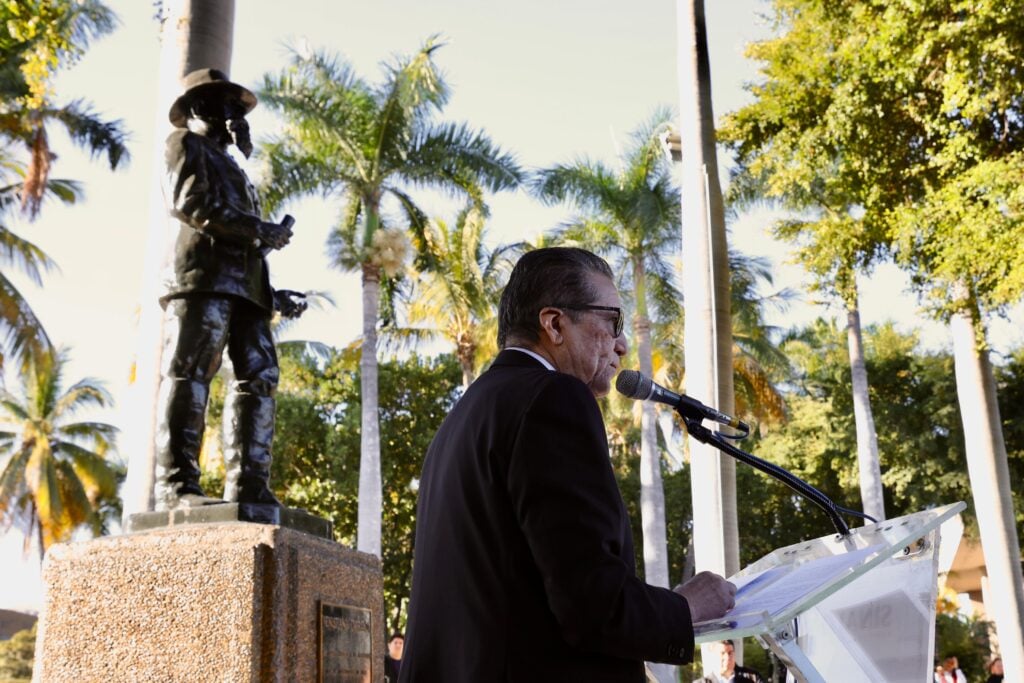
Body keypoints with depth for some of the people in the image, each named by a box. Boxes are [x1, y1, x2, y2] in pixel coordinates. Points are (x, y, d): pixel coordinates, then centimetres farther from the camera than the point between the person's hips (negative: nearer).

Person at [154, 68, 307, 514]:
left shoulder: (229, 166, 36)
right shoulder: (187, 143, 13)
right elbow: (191, 203, -6)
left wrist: (275, 295, 18)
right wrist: (259, 230, -8)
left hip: (244, 281, 8)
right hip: (207, 272, -8)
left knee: (259, 376, -4)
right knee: (192, 372, -16)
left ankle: (248, 485, -8)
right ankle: (175, 484, -22)